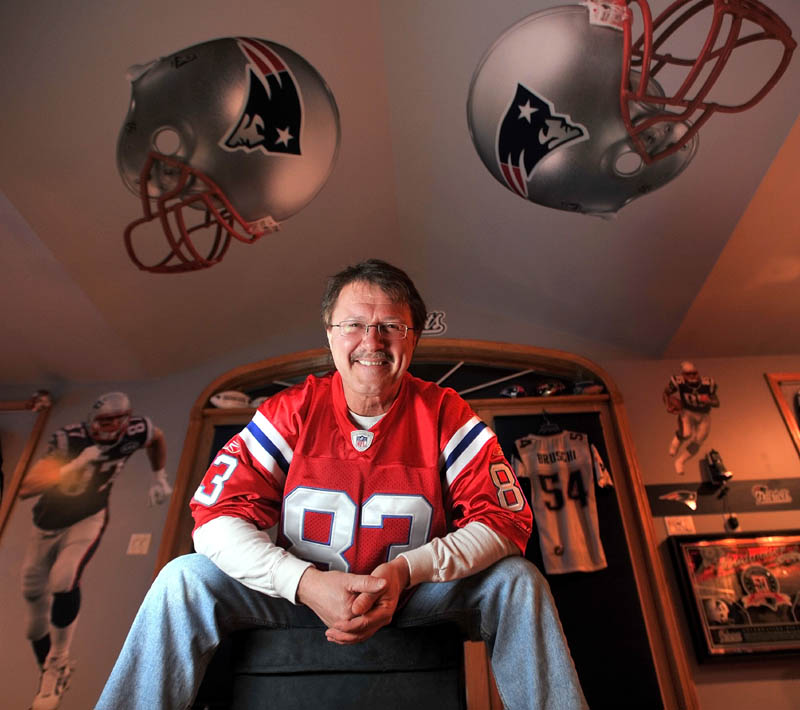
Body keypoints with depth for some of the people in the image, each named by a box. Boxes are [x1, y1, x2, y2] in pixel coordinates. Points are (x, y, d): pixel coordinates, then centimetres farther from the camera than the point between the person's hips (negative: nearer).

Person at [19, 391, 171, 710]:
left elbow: (157, 437, 4)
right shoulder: (69, 440, -28)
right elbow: (25, 489, -35)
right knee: (33, 592, 10)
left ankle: (58, 664, 1)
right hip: (48, 523, 2)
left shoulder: (134, 432, -21)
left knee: (64, 580, -25)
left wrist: (158, 477, 7)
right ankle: (48, 671, 36)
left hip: (87, 521, -1)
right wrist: (75, 465, -45)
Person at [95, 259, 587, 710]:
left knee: (517, 580, -21)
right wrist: (305, 583, -30)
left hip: (416, 595, 0)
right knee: (184, 579, -19)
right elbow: (216, 517, -15)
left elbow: (506, 521, -14)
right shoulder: (292, 413, -10)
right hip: (299, 593, 1)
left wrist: (406, 570, -29)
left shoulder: (445, 415, -11)